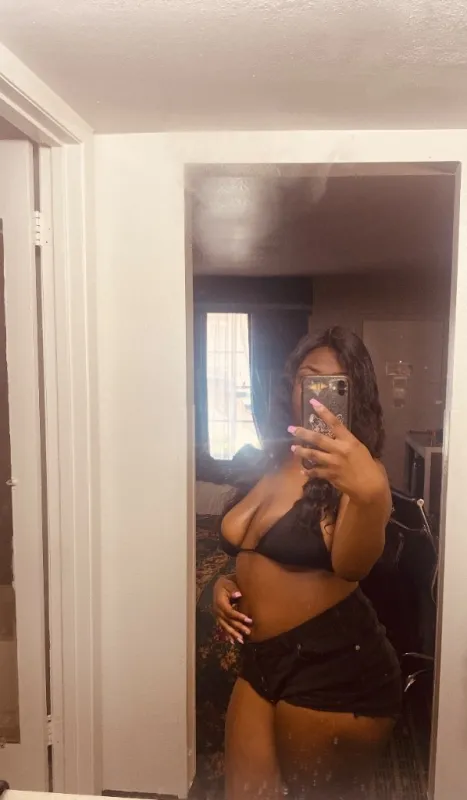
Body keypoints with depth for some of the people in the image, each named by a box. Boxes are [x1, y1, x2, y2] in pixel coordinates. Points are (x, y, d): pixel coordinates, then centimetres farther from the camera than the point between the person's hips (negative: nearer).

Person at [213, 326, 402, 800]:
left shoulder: (354, 470, -12)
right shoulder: (273, 463, 7)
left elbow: (352, 565, -30)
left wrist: (371, 493, -48)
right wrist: (226, 584, 0)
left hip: (337, 671, -6)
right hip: (262, 663, 6)